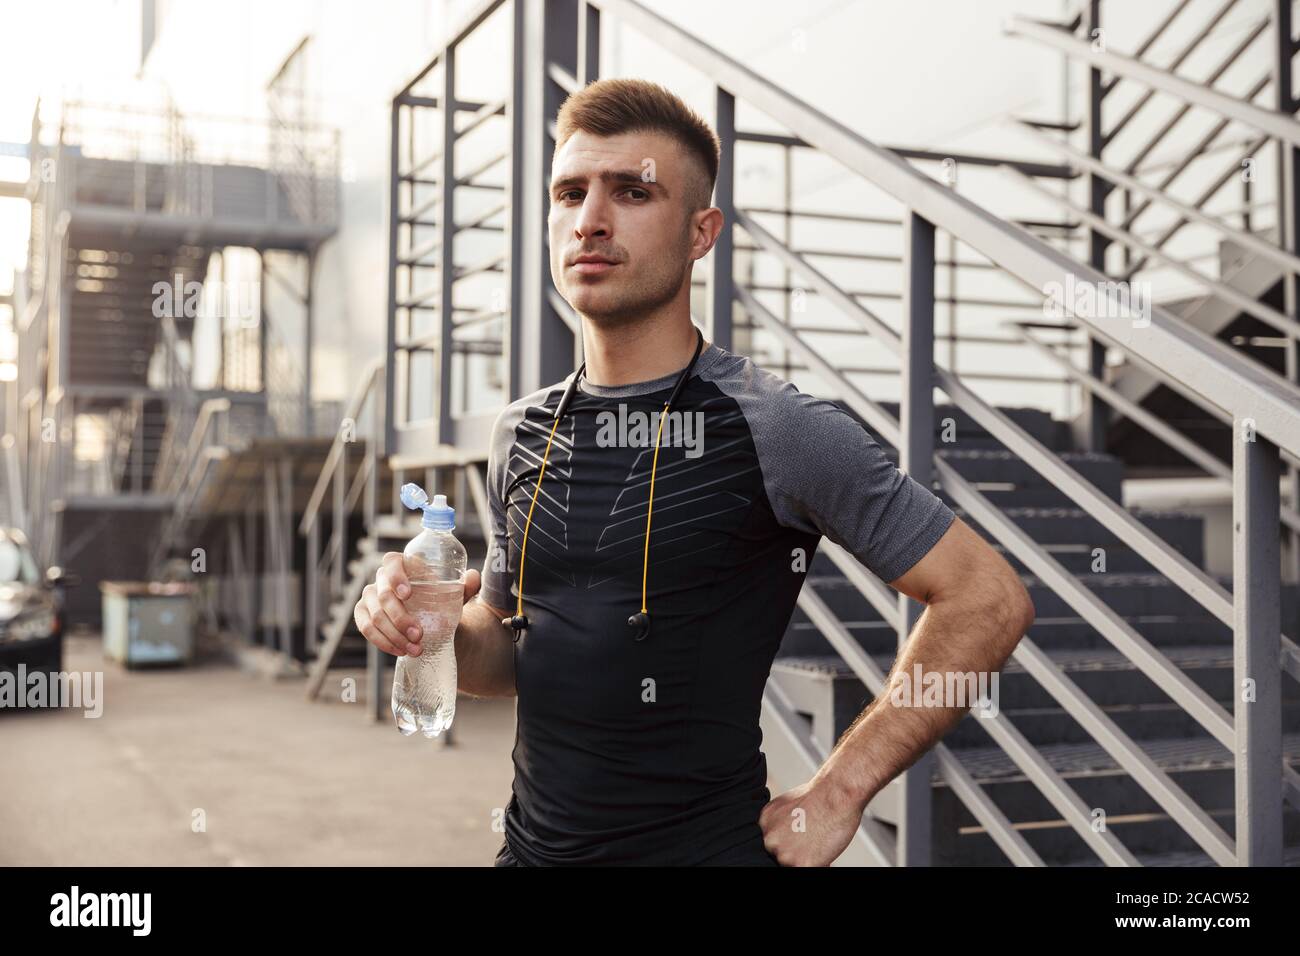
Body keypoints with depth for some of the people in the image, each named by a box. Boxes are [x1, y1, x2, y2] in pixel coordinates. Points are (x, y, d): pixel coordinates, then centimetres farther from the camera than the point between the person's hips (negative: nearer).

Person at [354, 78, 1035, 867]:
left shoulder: (771, 428, -16)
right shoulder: (522, 433, 3)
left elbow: (989, 600, -14)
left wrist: (838, 793, -14)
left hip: (706, 844, -5)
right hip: (534, 842, 6)